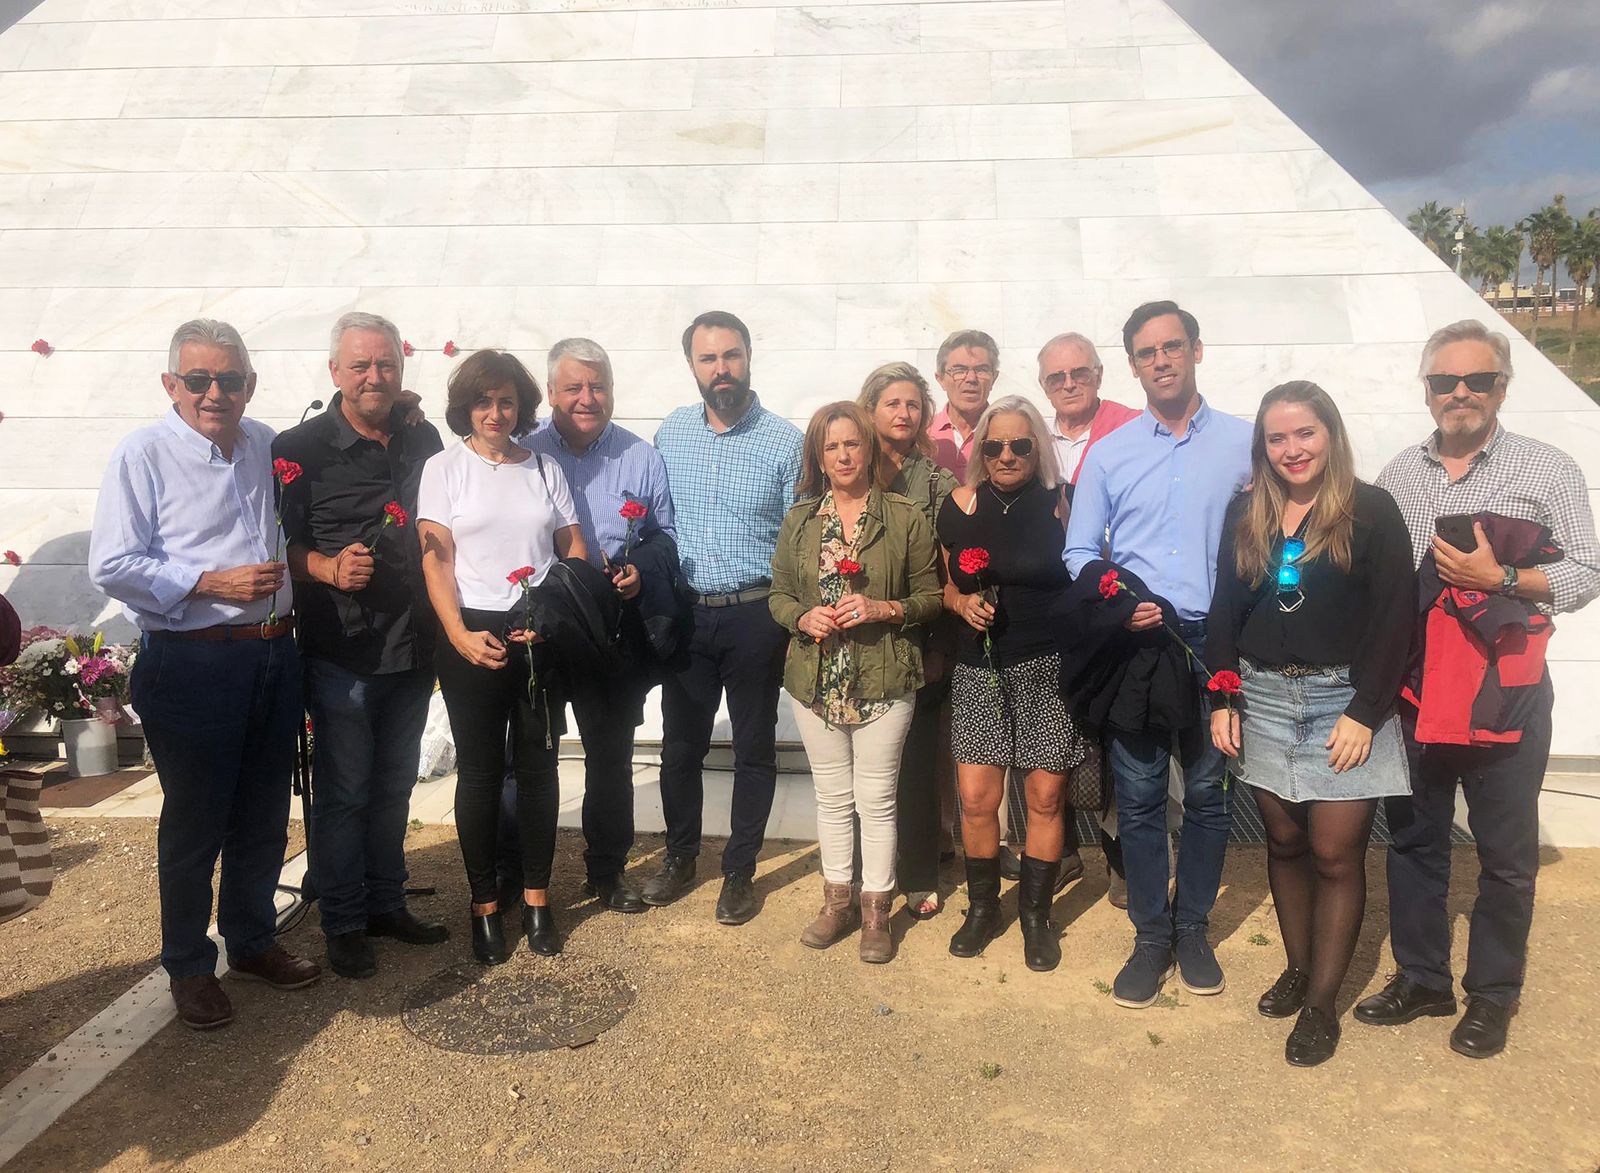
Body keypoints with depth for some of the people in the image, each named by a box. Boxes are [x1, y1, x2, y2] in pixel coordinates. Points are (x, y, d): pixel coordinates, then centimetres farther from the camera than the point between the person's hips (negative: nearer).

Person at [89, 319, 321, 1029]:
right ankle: (189, 967, 25)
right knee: (194, 822, 7)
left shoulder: (266, 446, 8)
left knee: (265, 815, 16)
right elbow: (112, 566, -13)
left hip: (274, 656, 5)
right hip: (192, 664, -5)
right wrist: (213, 584, -19)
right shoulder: (144, 455, -7)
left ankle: (253, 941, 35)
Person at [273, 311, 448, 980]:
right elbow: (280, 544, -6)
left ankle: (386, 904, 32)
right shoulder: (301, 448, -7)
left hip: (413, 647, 5)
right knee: (343, 792, 5)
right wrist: (328, 568, -24)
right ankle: (343, 925, 21)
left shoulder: (423, 441, 7)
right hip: (340, 652, -5)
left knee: (394, 786, 17)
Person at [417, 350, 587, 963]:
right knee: (480, 771, 4)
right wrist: (460, 635, -16)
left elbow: (575, 549, 9)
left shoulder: (544, 469, 10)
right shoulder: (444, 468, 3)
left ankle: (537, 898, 21)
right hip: (473, 635, -2)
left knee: (538, 765, 7)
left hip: (541, 636, 2)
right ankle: (484, 904, 18)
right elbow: (435, 559, -4)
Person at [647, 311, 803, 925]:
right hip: (685, 615, 3)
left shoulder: (785, 441, -6)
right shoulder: (670, 433, 4)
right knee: (680, 745, 13)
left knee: (754, 749, 9)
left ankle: (740, 870, 26)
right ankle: (680, 855, 34)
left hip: (755, 616, -3)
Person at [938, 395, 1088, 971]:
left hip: (1051, 667, -2)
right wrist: (963, 603, -5)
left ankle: (1036, 913, 26)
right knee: (977, 799, 1)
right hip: (981, 668, 2)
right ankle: (982, 907, 24)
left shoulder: (1061, 506, -3)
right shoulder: (960, 507, 3)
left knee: (1045, 799, 5)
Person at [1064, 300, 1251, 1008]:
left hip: (1214, 643, 0)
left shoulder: (1245, 444, 5)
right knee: (1138, 797, 4)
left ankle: (1192, 927, 26)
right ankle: (1150, 937, 19)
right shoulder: (1108, 453, 8)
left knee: (1206, 792, 9)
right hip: (1132, 643, 1)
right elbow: (1080, 552, 8)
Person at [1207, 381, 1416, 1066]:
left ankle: (1321, 1003, 12)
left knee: (1334, 854, -1)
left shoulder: (1371, 511, -4)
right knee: (1284, 842, 12)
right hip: (1262, 699, 4)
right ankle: (1298, 969, 28)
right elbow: (1224, 612, 9)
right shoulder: (1246, 515, 7)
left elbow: (1394, 619, -8)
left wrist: (1365, 713, -12)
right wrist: (1222, 700, 2)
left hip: (1343, 700, -3)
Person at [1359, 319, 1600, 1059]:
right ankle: (1421, 978, 28)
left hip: (1506, 691, -3)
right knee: (1414, 840, 13)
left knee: (1505, 853, 7)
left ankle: (1492, 994, 24)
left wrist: (1500, 578, -19)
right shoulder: (1398, 474, 8)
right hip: (1411, 688, 4)